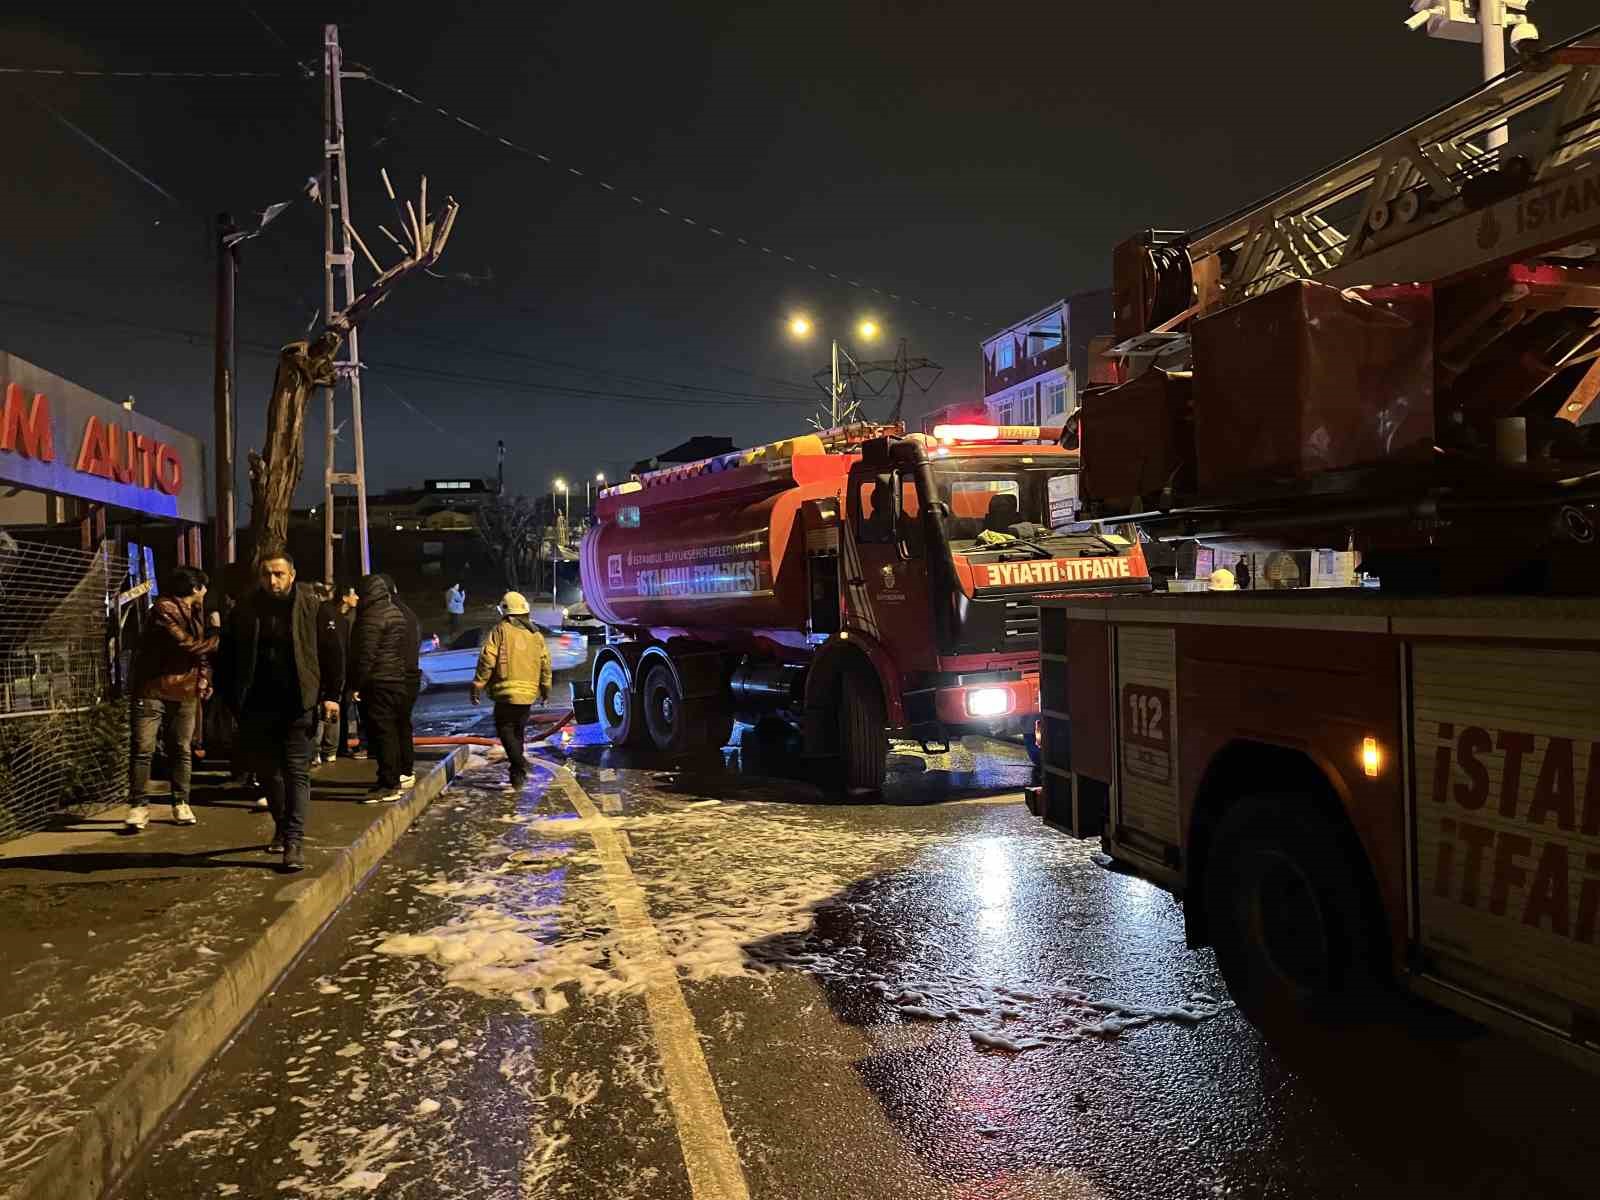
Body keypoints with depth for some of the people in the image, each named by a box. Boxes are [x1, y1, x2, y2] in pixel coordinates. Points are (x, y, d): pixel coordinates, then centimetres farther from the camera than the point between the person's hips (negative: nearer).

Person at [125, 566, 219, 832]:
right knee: (142, 749, -5)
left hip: (186, 691, 7)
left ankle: (181, 804, 17)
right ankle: (139, 806, 3)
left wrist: (205, 678, 4)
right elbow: (186, 644, -19)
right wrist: (218, 640, -6)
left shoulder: (196, 610, 13)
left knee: (182, 750, 9)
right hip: (152, 690, -6)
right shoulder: (164, 609, -12)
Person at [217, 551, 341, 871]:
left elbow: (331, 651, -2)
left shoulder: (311, 606, -3)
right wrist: (232, 699, 4)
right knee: (266, 770, 15)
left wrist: (331, 694, -6)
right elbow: (228, 657, 9)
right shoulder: (244, 610, 4)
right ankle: (281, 826, 35)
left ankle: (294, 840, -3)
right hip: (257, 706, 4)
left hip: (298, 704, -3)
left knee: (297, 772, -3)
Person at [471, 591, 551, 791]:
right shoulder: (536, 634, 11)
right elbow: (545, 663, 14)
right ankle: (517, 773, 20)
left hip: (506, 691, -6)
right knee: (518, 731, 16)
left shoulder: (500, 631, -6)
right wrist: (545, 688, 25)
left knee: (505, 729, 2)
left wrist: (477, 686, -5)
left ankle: (520, 763, -17)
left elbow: (487, 660, -11)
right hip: (528, 692, 6)